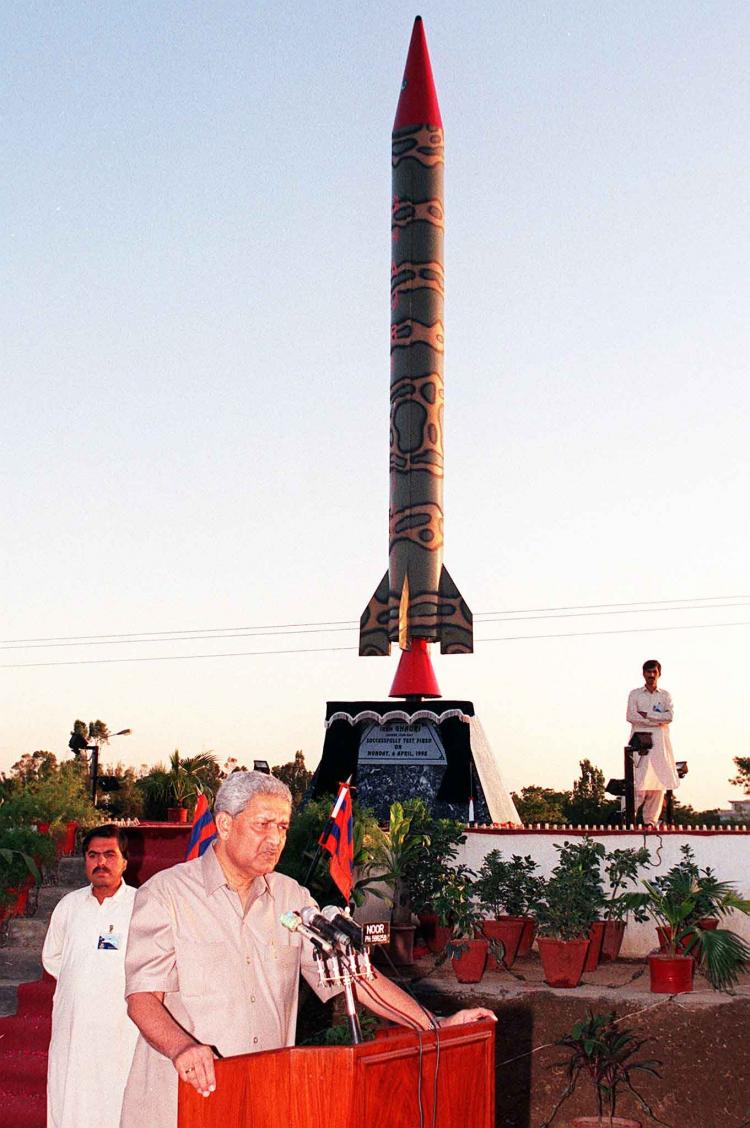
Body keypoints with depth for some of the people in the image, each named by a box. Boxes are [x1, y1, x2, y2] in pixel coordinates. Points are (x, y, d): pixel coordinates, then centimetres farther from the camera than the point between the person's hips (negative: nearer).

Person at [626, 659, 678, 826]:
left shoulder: (665, 695, 14)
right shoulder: (634, 694, 9)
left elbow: (670, 716, -1)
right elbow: (631, 716, -5)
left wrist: (646, 715, -7)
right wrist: (658, 719, -6)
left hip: (660, 743, 3)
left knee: (658, 782, -1)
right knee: (639, 782, -13)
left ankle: (651, 820, 4)